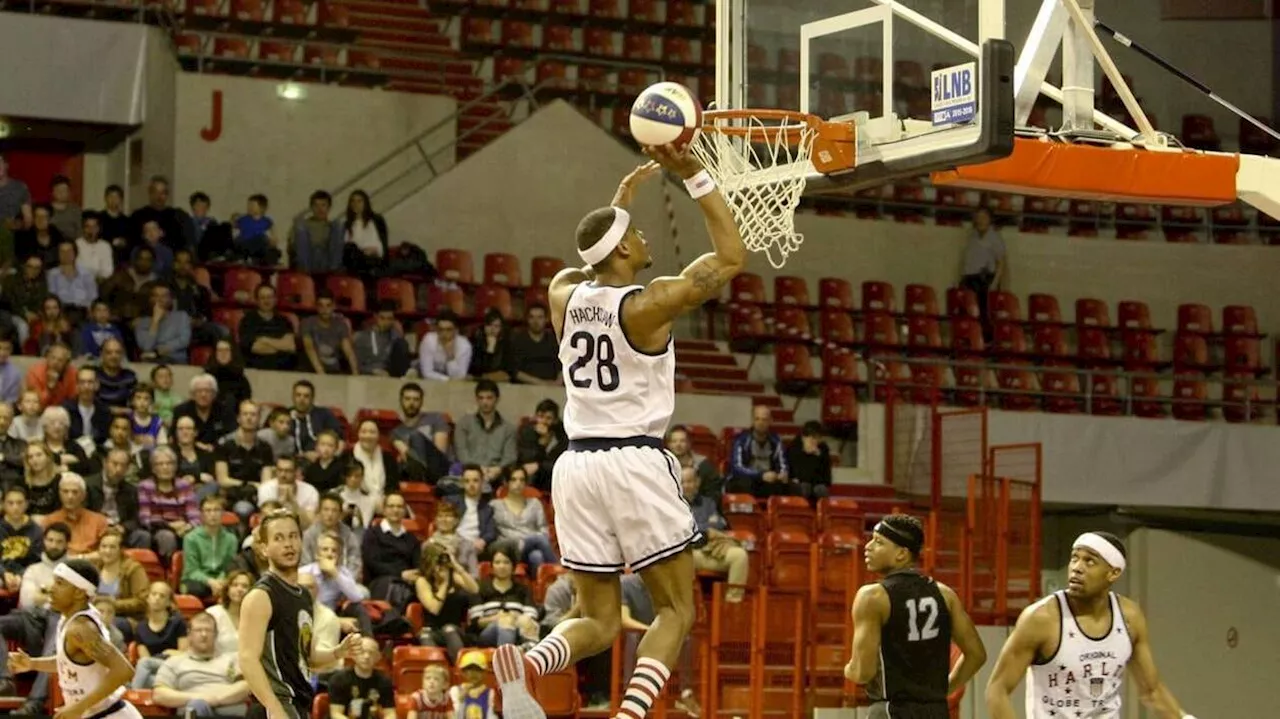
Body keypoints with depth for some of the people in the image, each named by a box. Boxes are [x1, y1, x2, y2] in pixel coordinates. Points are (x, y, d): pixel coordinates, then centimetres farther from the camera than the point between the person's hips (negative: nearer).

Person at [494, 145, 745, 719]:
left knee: (599, 620, 11)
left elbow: (593, 264, 33)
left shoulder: (564, 295, 7)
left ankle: (527, 662, -22)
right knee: (676, 609, 5)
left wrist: (622, 196, 38)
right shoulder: (649, 303, -9)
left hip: (577, 463, 5)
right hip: (636, 462, -5)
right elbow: (731, 258, -1)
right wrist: (694, 176, 0)